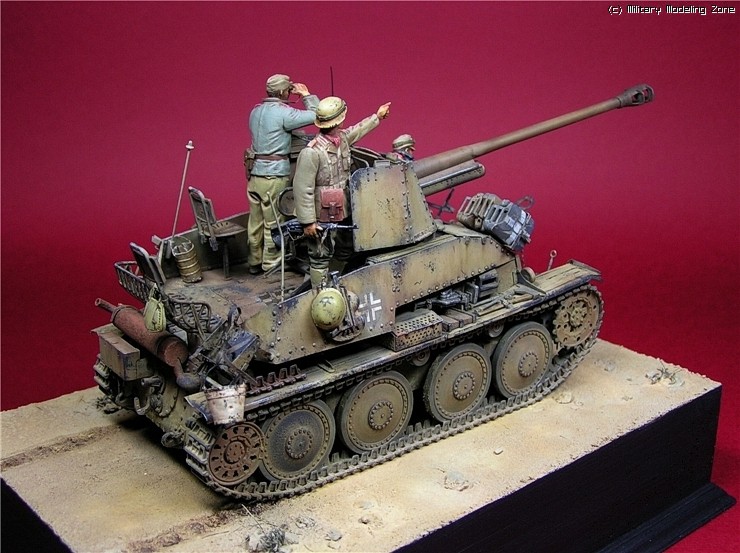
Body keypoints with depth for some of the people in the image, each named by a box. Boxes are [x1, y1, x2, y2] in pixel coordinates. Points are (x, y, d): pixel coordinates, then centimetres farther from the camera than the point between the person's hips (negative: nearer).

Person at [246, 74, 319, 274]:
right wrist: (306, 95, -1)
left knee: (256, 221, 14)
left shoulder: (256, 111, 11)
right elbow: (315, 116, -14)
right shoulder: (282, 112, -12)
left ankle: (254, 262, 23)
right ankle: (271, 265, 9)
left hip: (254, 173, 7)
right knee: (273, 223, 2)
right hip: (274, 176, -7)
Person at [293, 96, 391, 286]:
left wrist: (377, 117, 39)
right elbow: (302, 189, -22)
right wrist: (307, 221, -21)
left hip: (343, 212, 9)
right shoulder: (312, 152, -24)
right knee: (321, 258, 0)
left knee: (345, 252, 22)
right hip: (323, 216, -9)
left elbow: (356, 131, 27)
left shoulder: (342, 138, 1)